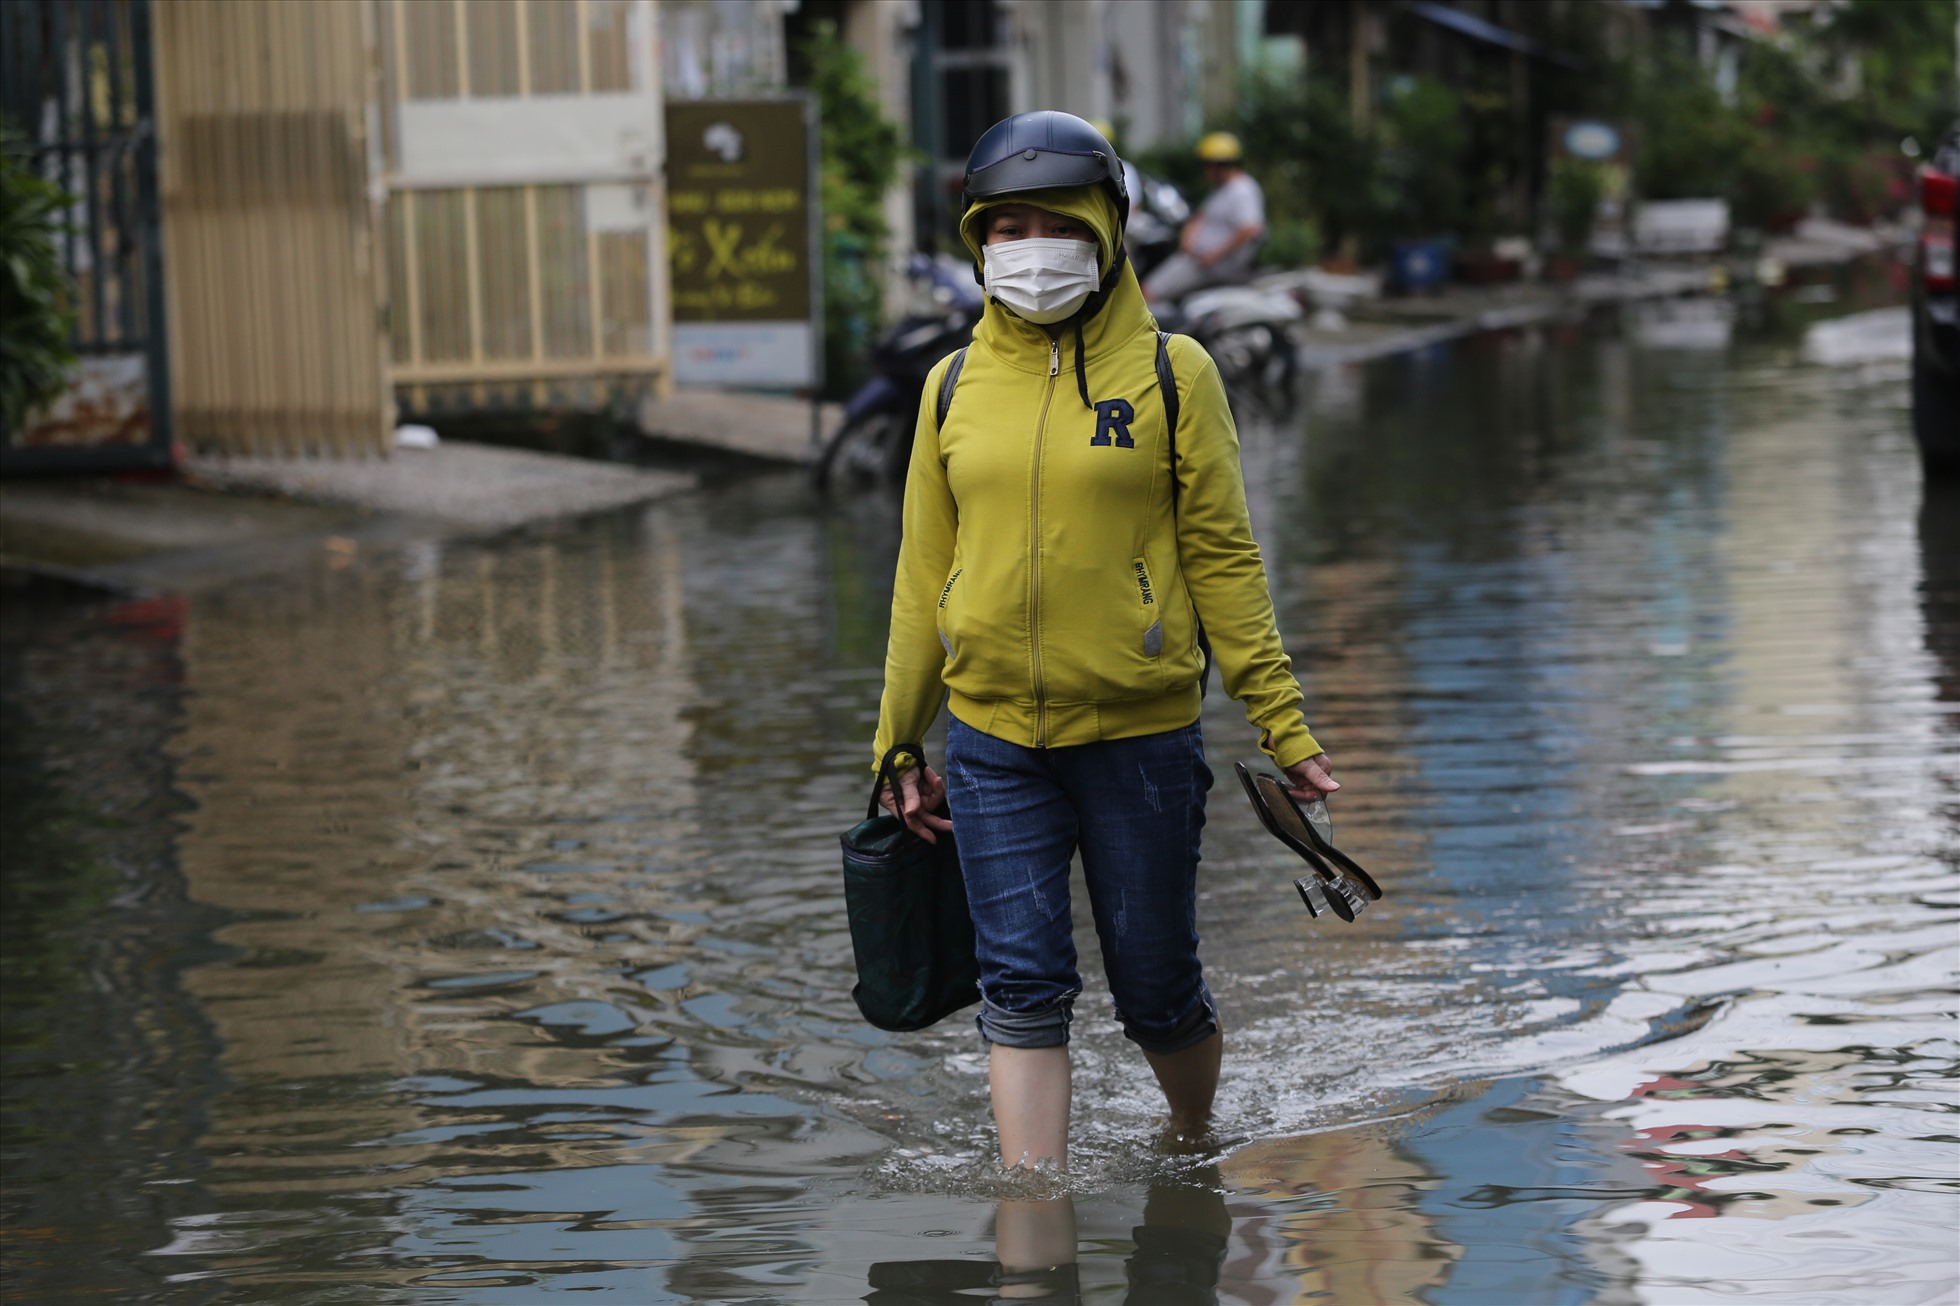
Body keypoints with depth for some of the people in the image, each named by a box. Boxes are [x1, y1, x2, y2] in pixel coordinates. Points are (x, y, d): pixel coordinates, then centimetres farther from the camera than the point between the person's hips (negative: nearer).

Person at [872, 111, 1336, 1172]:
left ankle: (1198, 1148, 36)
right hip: (991, 738, 2)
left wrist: (1282, 725, -5)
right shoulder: (956, 386, 5)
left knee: (1157, 985, 9)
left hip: (1140, 733, -2)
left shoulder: (1169, 373, -3)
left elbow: (1221, 557, -1)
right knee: (1021, 987, -2)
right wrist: (898, 743, 13)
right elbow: (925, 575, 12)